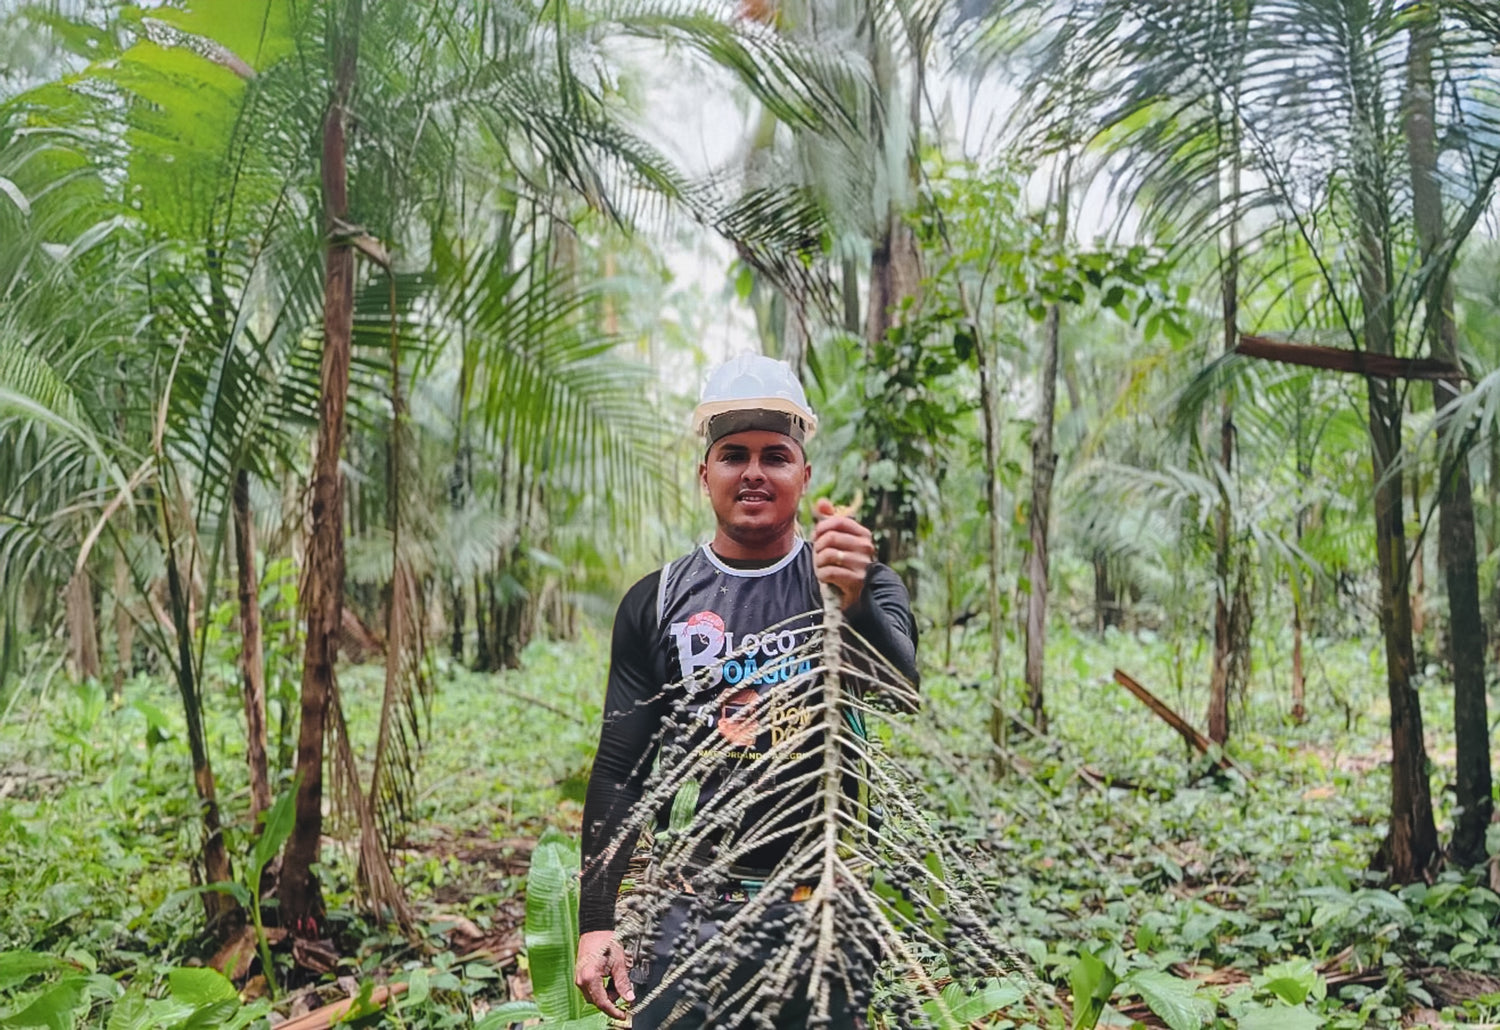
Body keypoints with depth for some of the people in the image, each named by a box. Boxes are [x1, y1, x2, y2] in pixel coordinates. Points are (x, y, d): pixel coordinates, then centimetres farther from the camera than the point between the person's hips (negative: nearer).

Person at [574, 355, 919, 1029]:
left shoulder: (861, 587, -1)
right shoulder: (655, 604, 3)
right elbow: (619, 771, 4)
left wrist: (854, 601, -41)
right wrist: (595, 922, -2)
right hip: (694, 914, 1)